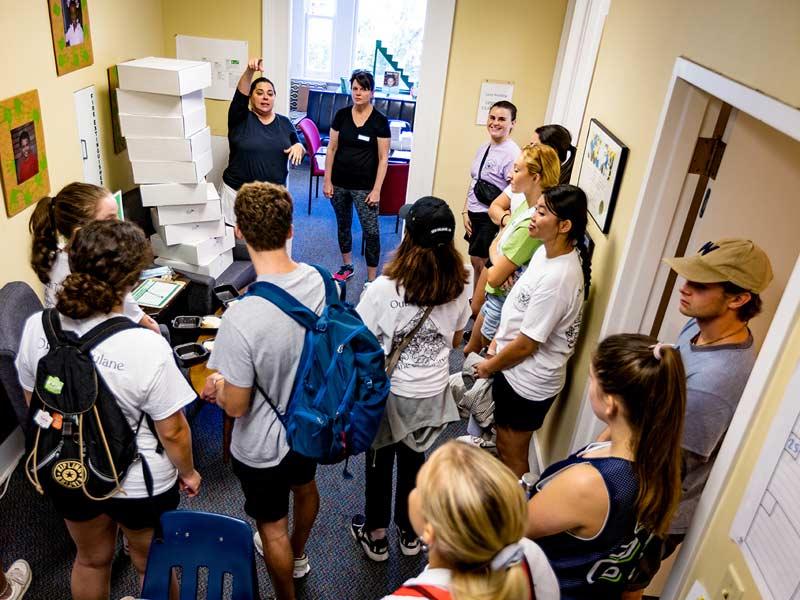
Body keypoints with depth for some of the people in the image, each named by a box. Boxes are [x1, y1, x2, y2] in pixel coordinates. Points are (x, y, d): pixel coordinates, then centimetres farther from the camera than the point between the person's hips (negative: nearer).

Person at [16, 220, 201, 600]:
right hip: (137, 484, -4)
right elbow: (171, 431, -21)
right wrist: (188, 472, -1)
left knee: (91, 560, 31)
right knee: (151, 565, 25)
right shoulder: (147, 347, -33)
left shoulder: (36, 327, -17)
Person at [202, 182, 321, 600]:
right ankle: (297, 556, 63)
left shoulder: (241, 319, -37)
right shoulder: (317, 281, -17)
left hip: (263, 446, -6)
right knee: (304, 487, 33)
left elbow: (236, 406, -25)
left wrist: (216, 387, -2)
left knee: (273, 526, 19)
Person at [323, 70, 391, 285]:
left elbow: (383, 158, -7)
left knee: (371, 231, -5)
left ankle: (371, 280, 4)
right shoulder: (342, 115, 1)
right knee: (343, 225, 18)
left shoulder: (380, 121, -7)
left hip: (364, 186, -4)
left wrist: (376, 190, -11)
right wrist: (327, 181, 1)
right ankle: (347, 266, 37)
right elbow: (332, 149, 5)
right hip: (340, 183, 4)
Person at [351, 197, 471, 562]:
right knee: (413, 460, 25)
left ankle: (375, 536, 41)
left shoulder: (383, 289, -25)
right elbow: (455, 341, 3)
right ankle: (409, 533, 45)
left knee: (379, 463, 20)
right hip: (432, 394, 4)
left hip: (388, 394, -3)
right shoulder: (459, 288, -13)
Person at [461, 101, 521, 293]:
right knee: (476, 262, 18)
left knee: (485, 265, 2)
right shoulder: (484, 147, 8)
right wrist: (466, 211, 7)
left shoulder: (513, 153, -17)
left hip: (493, 218, -8)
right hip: (475, 214, 8)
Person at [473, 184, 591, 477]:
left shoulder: (558, 278, -32)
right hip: (514, 370, 9)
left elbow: (526, 344, -24)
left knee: (512, 454, 14)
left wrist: (490, 366, -9)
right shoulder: (546, 252, -3)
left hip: (527, 382, -9)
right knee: (504, 443, 29)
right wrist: (497, 342, 5)